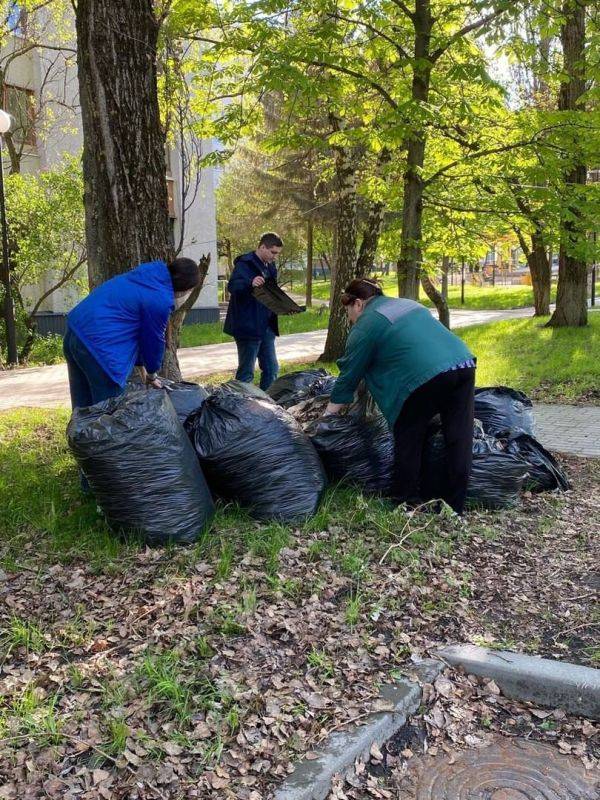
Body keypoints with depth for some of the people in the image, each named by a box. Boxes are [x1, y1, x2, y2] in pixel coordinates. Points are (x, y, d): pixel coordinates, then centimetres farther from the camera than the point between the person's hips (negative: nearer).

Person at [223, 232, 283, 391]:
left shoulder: (270, 267, 15)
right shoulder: (245, 264, -11)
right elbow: (232, 286, -26)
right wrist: (250, 283, -45)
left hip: (266, 328, 9)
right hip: (248, 327, -9)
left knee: (271, 370, 13)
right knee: (246, 372, -2)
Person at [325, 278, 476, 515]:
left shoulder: (366, 324, 6)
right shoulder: (407, 303, 29)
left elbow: (349, 375, 10)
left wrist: (328, 413, 20)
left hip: (428, 376, -7)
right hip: (465, 363, 8)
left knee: (408, 440, 11)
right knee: (459, 441, 10)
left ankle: (406, 503, 19)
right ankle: (455, 508, 18)